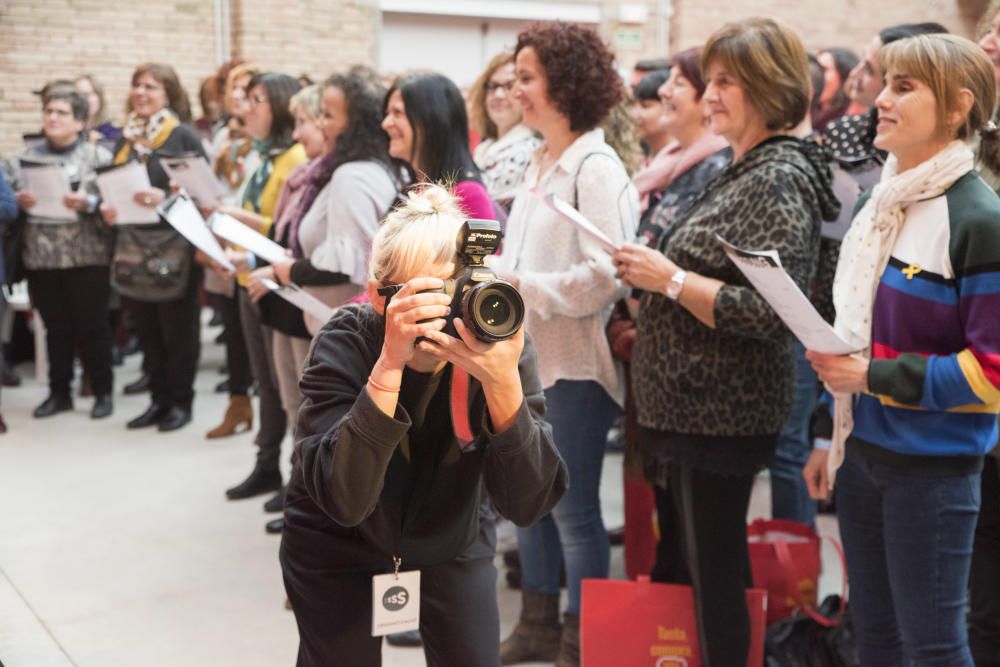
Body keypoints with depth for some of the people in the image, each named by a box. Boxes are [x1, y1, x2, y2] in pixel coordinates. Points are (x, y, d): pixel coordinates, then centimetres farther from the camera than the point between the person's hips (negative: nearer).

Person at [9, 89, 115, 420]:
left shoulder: (97, 155, -2)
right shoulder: (30, 156, 10)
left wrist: (88, 203, -24)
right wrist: (20, 201, -8)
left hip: (86, 256, -4)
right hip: (41, 255, 4)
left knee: (92, 327, 3)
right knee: (56, 328, 11)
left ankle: (103, 392, 15)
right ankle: (59, 392, 22)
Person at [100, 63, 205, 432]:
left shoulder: (184, 136, -7)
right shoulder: (125, 138, 12)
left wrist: (165, 198, -24)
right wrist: (105, 206, -1)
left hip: (174, 246, -6)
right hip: (133, 245, 6)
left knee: (178, 331, 3)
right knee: (147, 331, 11)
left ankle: (181, 402, 14)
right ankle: (159, 399, 21)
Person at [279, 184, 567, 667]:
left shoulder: (498, 339, -22)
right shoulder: (346, 341, -26)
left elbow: (528, 504, -28)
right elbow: (344, 500, -38)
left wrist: (503, 381, -43)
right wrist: (389, 363, -46)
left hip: (451, 546, 2)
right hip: (337, 551, -1)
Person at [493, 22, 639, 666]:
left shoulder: (596, 169, -14)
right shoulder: (540, 164, 12)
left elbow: (604, 276, -22)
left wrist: (517, 285, -20)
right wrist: (495, 273, 1)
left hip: (575, 361, -9)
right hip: (527, 355, 9)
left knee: (574, 508, 2)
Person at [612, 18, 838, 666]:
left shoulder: (780, 180, -17)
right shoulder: (743, 171, 13)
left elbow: (771, 314, -25)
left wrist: (670, 279, -22)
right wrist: (651, 304, 11)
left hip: (722, 413, -10)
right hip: (692, 404, 10)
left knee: (714, 577, 1)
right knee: (685, 565, 20)